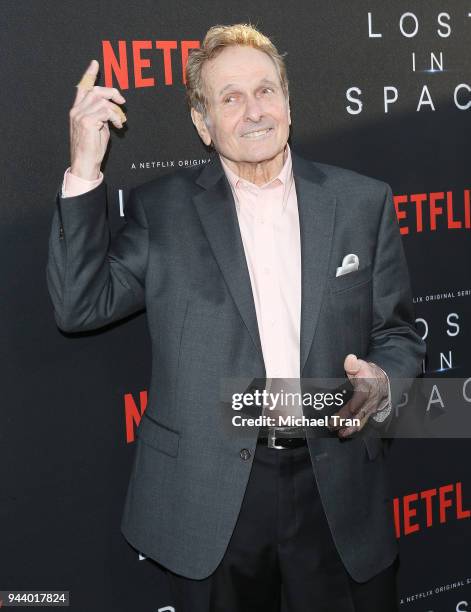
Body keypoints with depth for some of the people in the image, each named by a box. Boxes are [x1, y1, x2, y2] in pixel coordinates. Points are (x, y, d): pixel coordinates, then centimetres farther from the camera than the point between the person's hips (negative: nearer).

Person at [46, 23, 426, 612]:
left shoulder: (363, 201, 3)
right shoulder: (162, 208, 0)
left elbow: (398, 333, 8)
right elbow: (81, 305, -6)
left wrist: (381, 385, -14)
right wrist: (84, 171, -13)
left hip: (339, 491, 2)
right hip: (210, 495, -1)